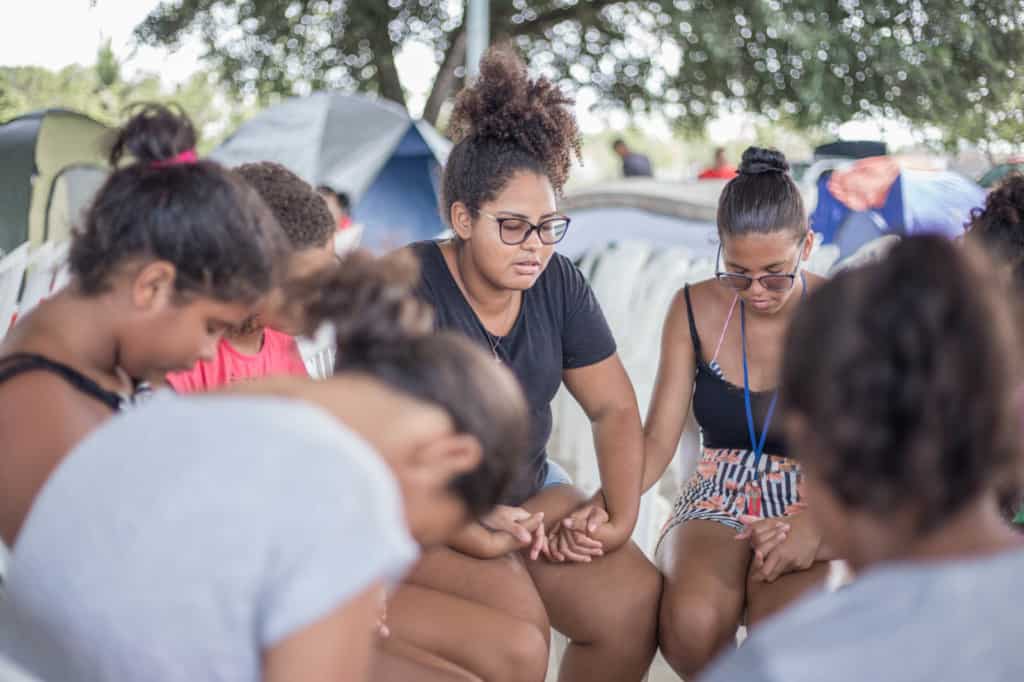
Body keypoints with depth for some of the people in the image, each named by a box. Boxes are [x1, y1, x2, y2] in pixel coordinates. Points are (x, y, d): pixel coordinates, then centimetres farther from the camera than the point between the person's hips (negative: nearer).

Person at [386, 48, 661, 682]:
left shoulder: (559, 284, -1)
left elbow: (615, 407, 4)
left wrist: (621, 513, -12)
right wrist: (468, 532, -30)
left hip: (529, 490, 6)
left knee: (636, 603, -15)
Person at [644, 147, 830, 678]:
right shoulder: (696, 310, 3)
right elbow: (658, 438, 0)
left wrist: (817, 527, -28)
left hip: (816, 507, -2)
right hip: (716, 502, 2)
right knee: (690, 624, -33)